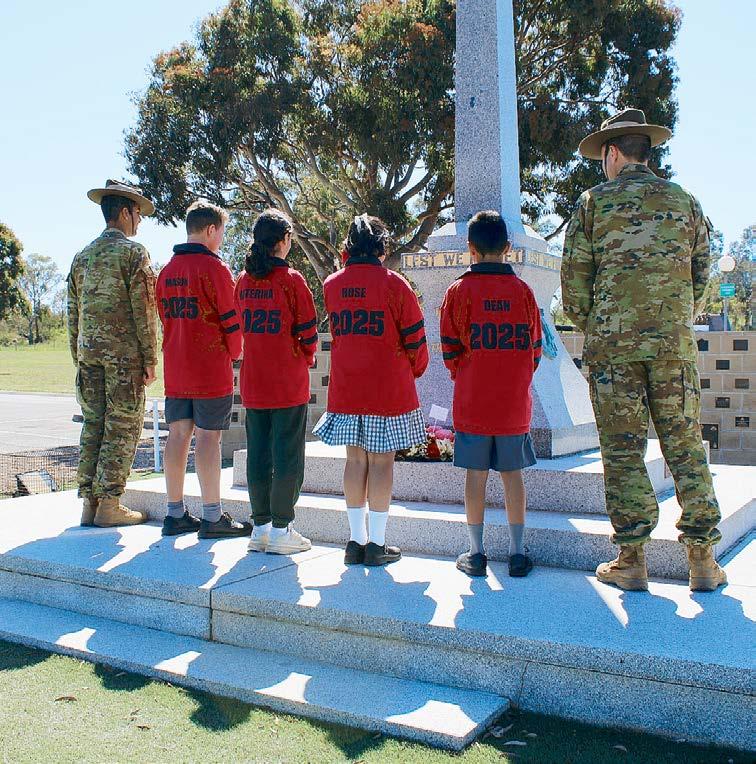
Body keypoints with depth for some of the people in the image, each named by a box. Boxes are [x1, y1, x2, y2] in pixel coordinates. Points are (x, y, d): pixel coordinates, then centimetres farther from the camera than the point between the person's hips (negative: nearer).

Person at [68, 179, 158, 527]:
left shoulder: (82, 256, 15)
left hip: (89, 352, 7)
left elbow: (73, 314, 15)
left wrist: (79, 358, 20)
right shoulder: (133, 252, -6)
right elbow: (144, 311, -11)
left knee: (93, 426, 10)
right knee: (122, 429, 0)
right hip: (124, 354, -7)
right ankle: (109, 504, 2)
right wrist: (150, 359, -8)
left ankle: (89, 503, 13)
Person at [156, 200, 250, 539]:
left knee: (178, 435, 9)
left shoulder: (167, 270, 12)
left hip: (175, 368, 7)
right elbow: (231, 320, -10)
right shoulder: (214, 268, -11)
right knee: (208, 438, -4)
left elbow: (165, 317, 17)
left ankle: (175, 514, 15)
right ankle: (212, 517, 1)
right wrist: (233, 354, 6)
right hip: (211, 370, -7)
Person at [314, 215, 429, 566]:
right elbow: (414, 336, -3)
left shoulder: (332, 284, 4)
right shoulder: (393, 283, -8)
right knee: (382, 461, 2)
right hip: (389, 387, -4)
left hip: (345, 388, 4)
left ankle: (356, 541, 16)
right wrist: (415, 369, 16)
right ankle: (376, 544, 7)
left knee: (355, 459, 10)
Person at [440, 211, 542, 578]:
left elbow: (449, 348, -1)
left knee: (475, 473, 5)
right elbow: (535, 346, 6)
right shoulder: (523, 290, 0)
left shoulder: (459, 290, -5)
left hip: (472, 401, -1)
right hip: (515, 402, 2)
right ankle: (518, 552, 14)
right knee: (512, 473, 9)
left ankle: (476, 553, 11)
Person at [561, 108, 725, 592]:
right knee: (685, 444, 7)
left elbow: (574, 280, 1)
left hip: (612, 342, -2)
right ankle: (703, 560, 9)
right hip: (675, 342, 2)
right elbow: (702, 275, 14)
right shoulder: (684, 202, 11)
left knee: (623, 448, 2)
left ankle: (632, 560, 5)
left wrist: (591, 328, 15)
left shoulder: (594, 203, 3)